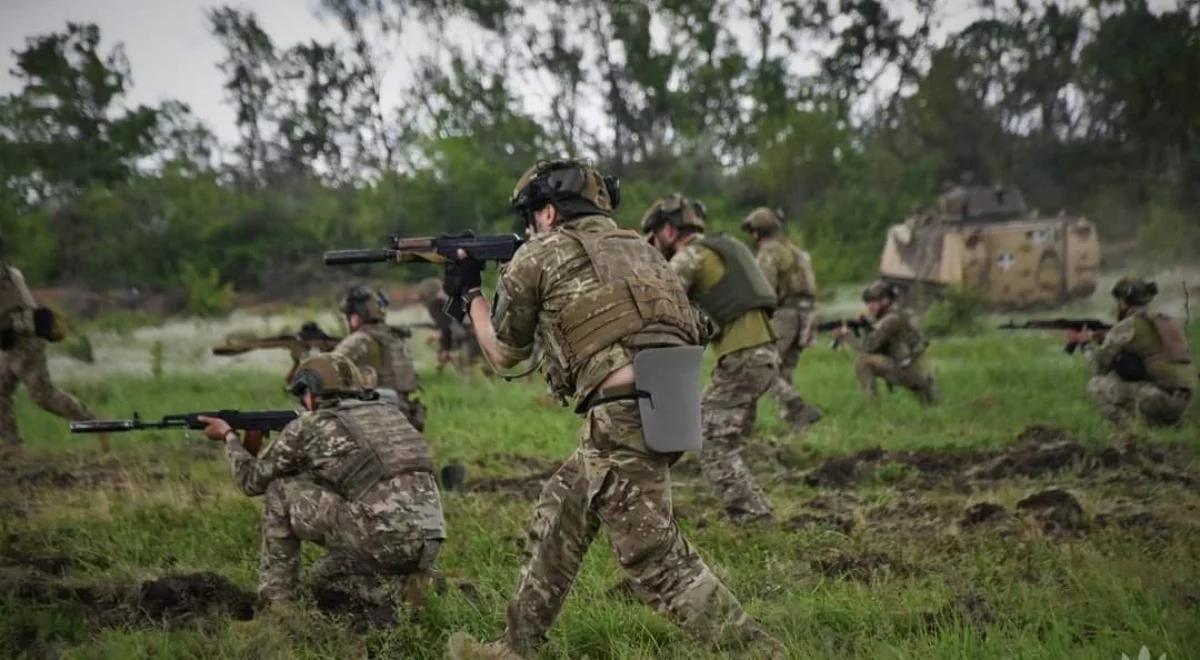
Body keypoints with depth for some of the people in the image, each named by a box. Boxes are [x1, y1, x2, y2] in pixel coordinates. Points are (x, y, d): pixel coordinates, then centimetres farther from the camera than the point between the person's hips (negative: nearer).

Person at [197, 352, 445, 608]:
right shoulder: (388, 414, 24)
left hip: (380, 542, -7)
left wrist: (229, 437, 37)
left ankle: (276, 601, 13)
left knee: (280, 491, 12)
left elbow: (253, 480, 19)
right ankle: (396, 586, 8)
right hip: (426, 548, 7)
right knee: (324, 578, 32)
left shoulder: (308, 426, 6)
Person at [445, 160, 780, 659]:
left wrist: (469, 294, 34)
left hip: (622, 415, -8)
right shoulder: (635, 247, 23)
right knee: (560, 509, 21)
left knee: (656, 559, -4)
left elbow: (505, 352, 18)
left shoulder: (539, 255, 6)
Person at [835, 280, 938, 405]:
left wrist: (846, 336, -5)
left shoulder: (892, 318, -15)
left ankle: (872, 404, -13)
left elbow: (869, 346, -18)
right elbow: (878, 347, 15)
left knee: (863, 360, -16)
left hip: (908, 370, -10)